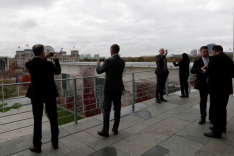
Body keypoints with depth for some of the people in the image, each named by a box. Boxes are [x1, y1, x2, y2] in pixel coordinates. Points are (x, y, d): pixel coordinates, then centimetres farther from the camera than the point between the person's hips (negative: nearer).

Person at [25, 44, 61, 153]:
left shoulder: (28, 64, -7)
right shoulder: (48, 64, -17)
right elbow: (58, 72, 2)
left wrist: (44, 59, 16)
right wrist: (56, 59, 12)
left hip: (36, 95, 2)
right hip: (49, 94, -2)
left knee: (37, 120, 11)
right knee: (53, 119, 11)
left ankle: (37, 146, 21)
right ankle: (55, 143, 24)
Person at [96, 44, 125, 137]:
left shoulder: (108, 61, -15)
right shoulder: (122, 61, 4)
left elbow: (99, 71, -2)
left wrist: (98, 63, 18)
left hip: (109, 88, -5)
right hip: (119, 88, 6)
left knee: (106, 110, 2)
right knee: (117, 109, 11)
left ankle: (105, 131, 8)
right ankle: (115, 129, 21)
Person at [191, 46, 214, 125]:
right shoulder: (197, 61, -1)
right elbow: (192, 71, -13)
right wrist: (201, 69, -29)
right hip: (203, 84, -1)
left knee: (213, 100, 9)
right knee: (203, 101, 9)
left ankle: (212, 117, 24)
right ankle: (203, 118, 21)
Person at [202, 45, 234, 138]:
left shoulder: (214, 58, -13)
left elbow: (209, 73, -20)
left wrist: (204, 71, 0)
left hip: (217, 88, -8)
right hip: (226, 87, 8)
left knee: (218, 109, -1)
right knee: (222, 108, 19)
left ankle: (217, 132, 8)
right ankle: (222, 127, 33)